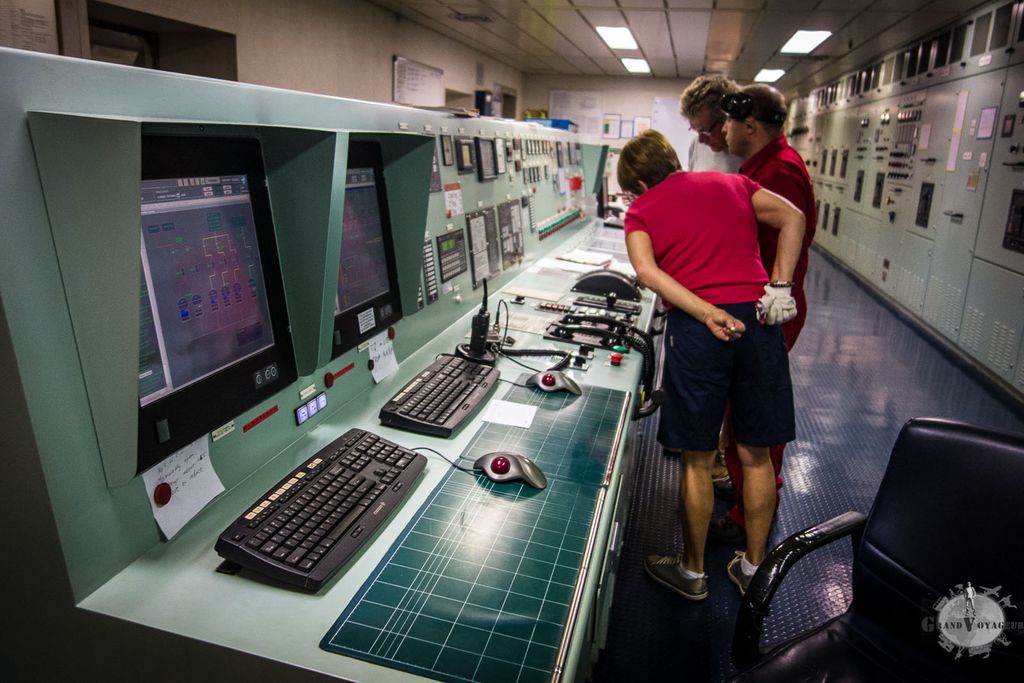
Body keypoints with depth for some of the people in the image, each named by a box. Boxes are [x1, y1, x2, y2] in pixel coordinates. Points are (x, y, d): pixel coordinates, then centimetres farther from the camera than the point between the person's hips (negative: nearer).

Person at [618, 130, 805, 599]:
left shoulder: (641, 210, 8)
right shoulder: (732, 183, 18)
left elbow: (646, 269, -11)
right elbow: (792, 217, 6)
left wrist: (708, 314, -15)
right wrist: (779, 284, 0)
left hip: (696, 331, -3)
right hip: (759, 318, 4)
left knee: (697, 460, 11)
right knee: (756, 455, 16)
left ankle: (692, 572, 28)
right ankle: (752, 568, 32)